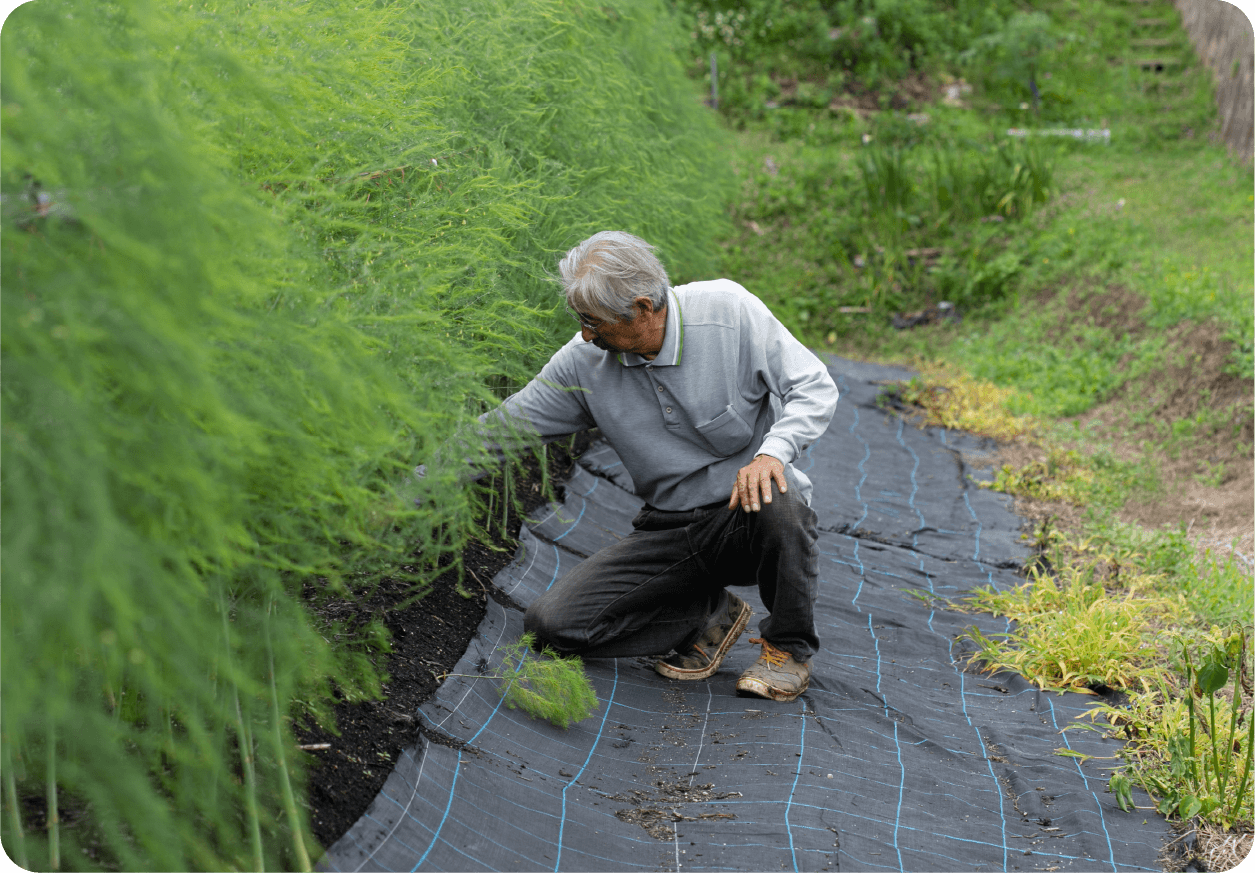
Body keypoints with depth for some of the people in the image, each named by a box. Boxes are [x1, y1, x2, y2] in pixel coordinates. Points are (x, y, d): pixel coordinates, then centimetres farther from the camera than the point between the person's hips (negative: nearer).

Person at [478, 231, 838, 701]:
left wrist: (772, 452, -30)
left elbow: (814, 386, -11)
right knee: (551, 623, -13)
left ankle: (788, 647, -9)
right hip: (669, 531, 3)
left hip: (746, 514, -2)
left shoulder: (729, 310, -14)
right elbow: (501, 429, 1)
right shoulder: (583, 363, -7)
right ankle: (710, 614, 6)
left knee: (776, 502, -40)